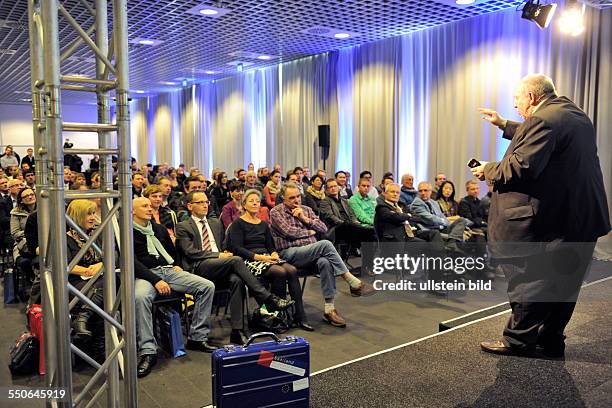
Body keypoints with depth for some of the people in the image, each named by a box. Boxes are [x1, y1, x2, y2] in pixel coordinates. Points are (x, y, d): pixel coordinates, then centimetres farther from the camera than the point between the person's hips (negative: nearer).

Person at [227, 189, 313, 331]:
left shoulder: (264, 224, 24)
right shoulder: (238, 224, 4)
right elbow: (237, 248, -8)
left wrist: (274, 254, -4)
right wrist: (259, 257, -18)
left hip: (266, 257, 6)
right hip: (249, 260, -6)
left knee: (292, 270, -24)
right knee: (280, 272, -32)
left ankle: (299, 317, -24)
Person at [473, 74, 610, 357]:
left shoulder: (543, 119, -16)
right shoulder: (575, 115, 15)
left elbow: (521, 166, -25)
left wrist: (488, 170, -8)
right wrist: (504, 125, 30)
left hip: (549, 221, -10)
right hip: (585, 216, 10)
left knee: (530, 280, 2)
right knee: (563, 283, 15)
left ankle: (518, 339, 12)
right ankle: (551, 340, 26)